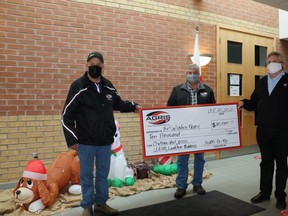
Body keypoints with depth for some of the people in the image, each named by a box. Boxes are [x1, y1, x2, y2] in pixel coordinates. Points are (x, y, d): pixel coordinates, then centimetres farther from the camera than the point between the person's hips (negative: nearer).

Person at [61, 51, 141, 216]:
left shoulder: (108, 87, 5)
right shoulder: (78, 87, -10)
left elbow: (118, 103, 21)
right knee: (87, 175, 8)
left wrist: (133, 106, 5)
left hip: (105, 141, 4)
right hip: (86, 142, -4)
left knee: (103, 174, 16)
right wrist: (71, 139, -11)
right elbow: (67, 115, -9)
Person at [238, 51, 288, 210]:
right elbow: (254, 103, 10)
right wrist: (244, 103, -8)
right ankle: (265, 192, 28)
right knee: (266, 162, 15)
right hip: (263, 130, 4)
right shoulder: (261, 82, 11)